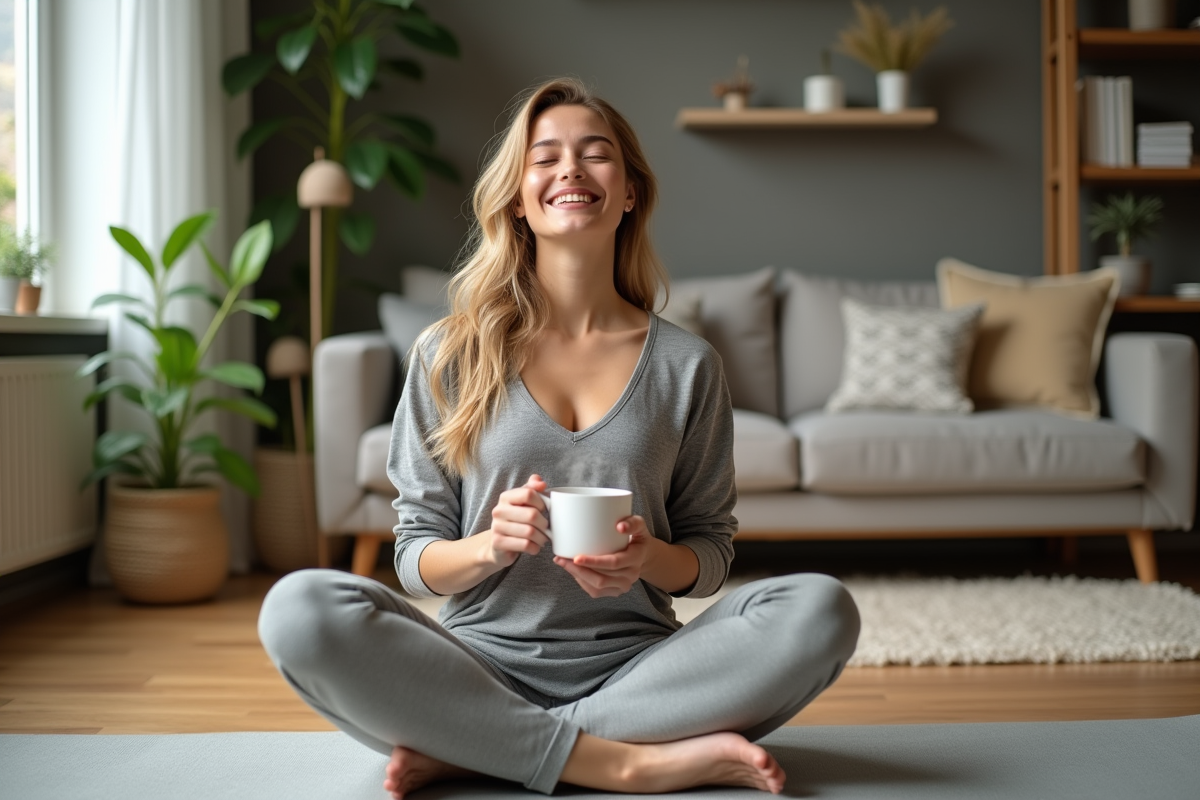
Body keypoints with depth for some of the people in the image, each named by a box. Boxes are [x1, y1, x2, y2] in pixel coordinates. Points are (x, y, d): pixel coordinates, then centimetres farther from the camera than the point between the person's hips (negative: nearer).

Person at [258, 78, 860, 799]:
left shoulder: (686, 363, 6)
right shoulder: (449, 356, 4)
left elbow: (712, 552, 11)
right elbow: (416, 558, 5)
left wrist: (650, 559, -12)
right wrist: (488, 546, -17)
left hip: (633, 669, 2)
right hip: (482, 667, -1)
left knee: (821, 610, -25)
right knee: (300, 609, -28)